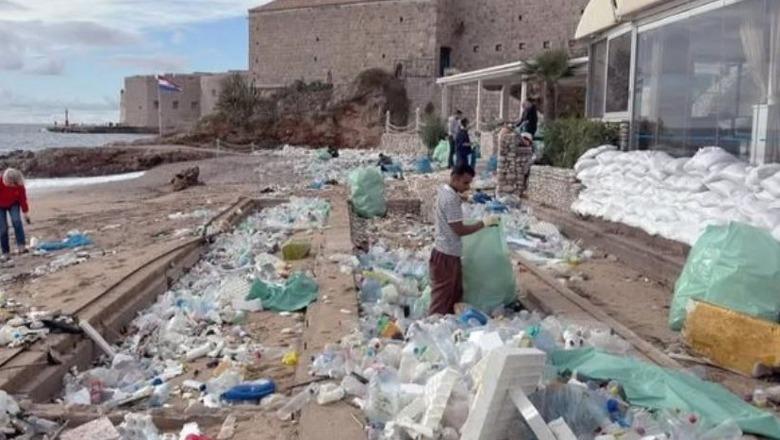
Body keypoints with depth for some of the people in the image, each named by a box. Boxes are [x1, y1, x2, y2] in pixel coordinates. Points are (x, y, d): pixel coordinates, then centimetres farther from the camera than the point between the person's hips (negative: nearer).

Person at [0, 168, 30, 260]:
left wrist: (26, 212, -6)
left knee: (16, 220, -26)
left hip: (13, 204, 1)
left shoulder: (20, 185, -25)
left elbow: (23, 199, -12)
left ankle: (21, 246, -27)